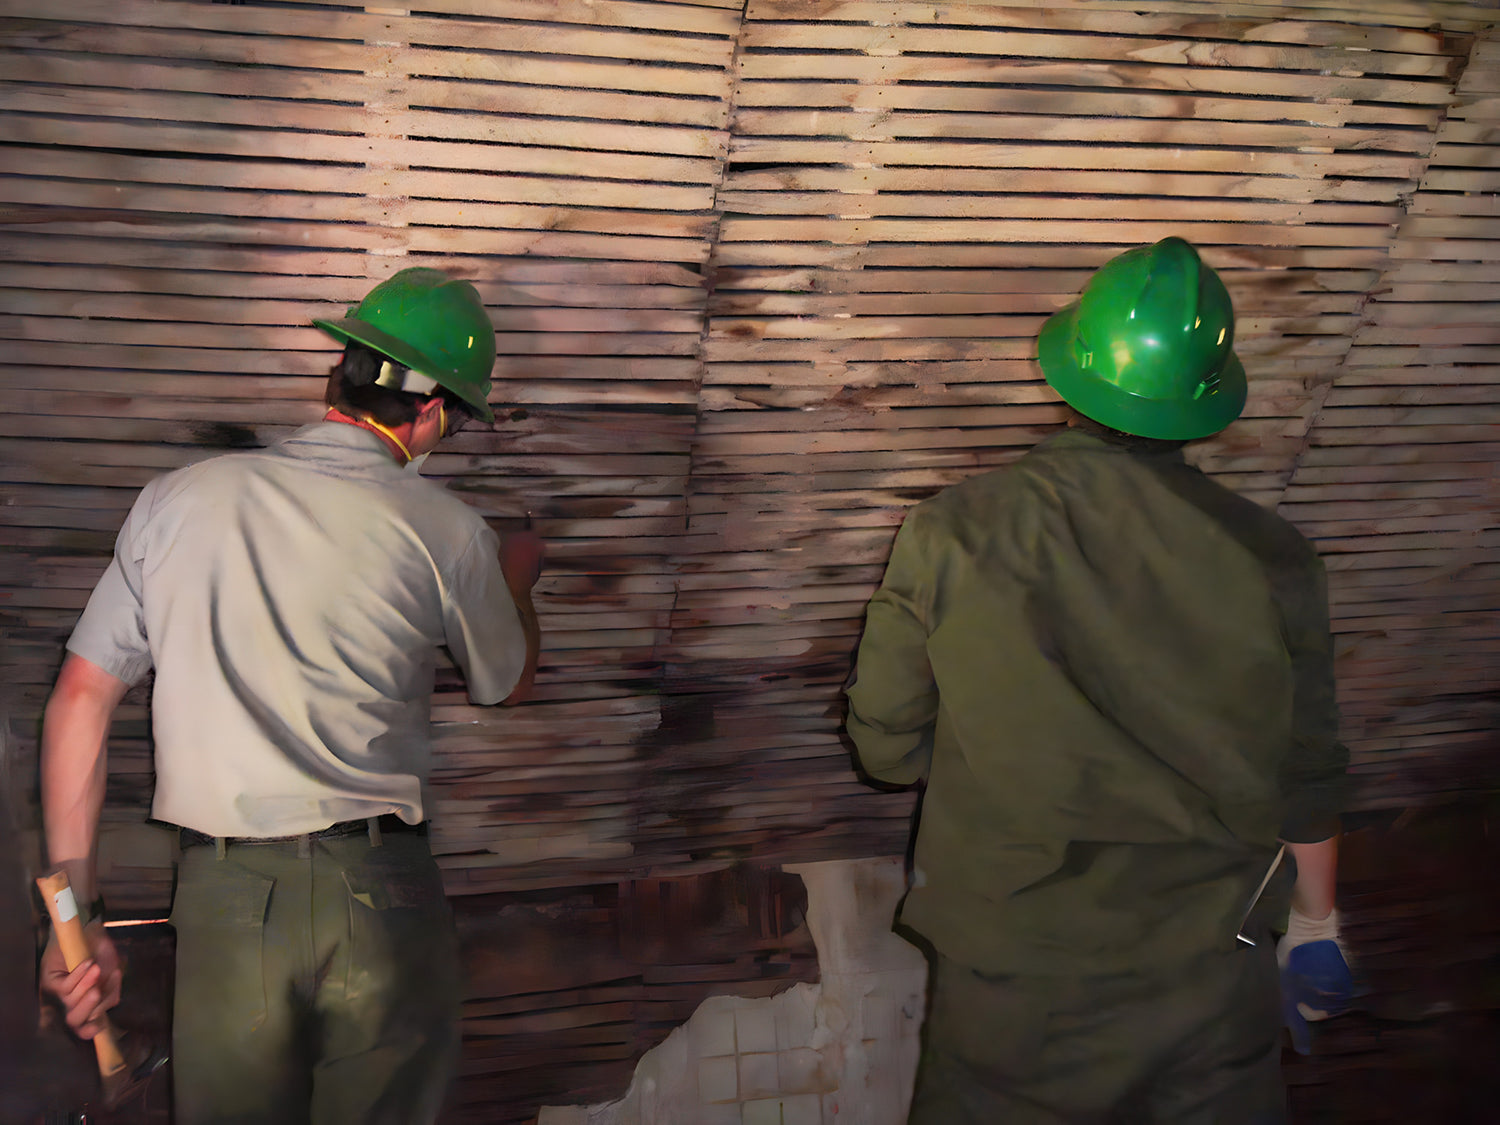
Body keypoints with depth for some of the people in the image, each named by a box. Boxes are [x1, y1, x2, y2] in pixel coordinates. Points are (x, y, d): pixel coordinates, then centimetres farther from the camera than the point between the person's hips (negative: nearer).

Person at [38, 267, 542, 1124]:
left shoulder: (178, 499, 3)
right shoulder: (445, 530, -3)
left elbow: (81, 699, 2)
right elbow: (509, 684, 14)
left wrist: (75, 914, 8)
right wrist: (518, 579, 35)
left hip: (224, 901, 2)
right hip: (381, 895, -2)